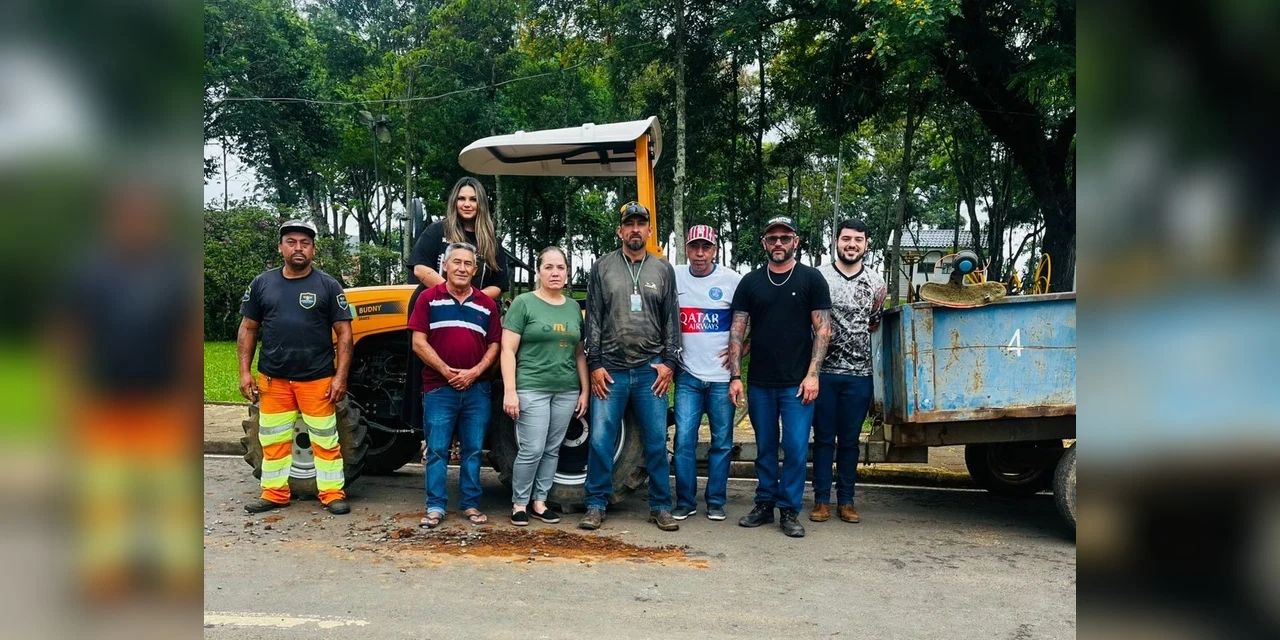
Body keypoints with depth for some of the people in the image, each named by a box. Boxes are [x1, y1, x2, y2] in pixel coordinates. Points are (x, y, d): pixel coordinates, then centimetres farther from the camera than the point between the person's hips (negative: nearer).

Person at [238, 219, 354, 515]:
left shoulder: (327, 285, -2)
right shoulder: (262, 283, 7)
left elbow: (344, 333, -3)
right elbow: (248, 329, 11)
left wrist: (341, 376, -10)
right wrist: (245, 371, 2)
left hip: (317, 379, -3)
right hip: (272, 379, 3)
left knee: (325, 439, 3)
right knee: (273, 439, 11)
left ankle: (332, 493, 13)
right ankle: (274, 493, 24)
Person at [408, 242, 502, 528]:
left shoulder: (486, 304, 8)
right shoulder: (429, 298, 1)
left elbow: (494, 346, 8)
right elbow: (419, 343, -4)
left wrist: (474, 372, -8)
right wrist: (446, 371, -13)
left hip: (476, 389, 2)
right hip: (438, 388, -2)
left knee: (473, 450, 8)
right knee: (437, 450, 1)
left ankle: (471, 504, 17)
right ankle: (435, 506, 9)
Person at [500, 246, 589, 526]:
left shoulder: (573, 308, 12)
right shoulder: (523, 303, -3)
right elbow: (508, 350, -7)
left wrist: (584, 390, 11)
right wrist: (510, 390, -14)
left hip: (566, 391, 5)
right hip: (531, 389, -5)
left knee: (552, 450, 9)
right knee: (532, 451, -6)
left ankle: (539, 501, 21)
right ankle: (519, 503, 11)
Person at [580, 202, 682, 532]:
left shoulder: (663, 270, 10)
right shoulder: (602, 267, 6)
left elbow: (672, 320, 9)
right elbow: (593, 319, 4)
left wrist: (669, 362, 0)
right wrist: (595, 364, -3)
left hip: (651, 371, 1)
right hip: (610, 369, -1)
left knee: (656, 441, 4)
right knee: (601, 440, -1)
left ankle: (660, 507, 15)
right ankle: (596, 505, 12)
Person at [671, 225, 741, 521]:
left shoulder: (732, 280, -3)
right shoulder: (674, 277, 1)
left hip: (722, 376, -1)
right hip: (687, 375, 1)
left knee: (721, 442, 7)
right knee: (684, 440, -1)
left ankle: (716, 501, 20)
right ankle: (685, 501, 12)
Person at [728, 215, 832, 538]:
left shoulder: (811, 279, 2)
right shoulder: (751, 282, 7)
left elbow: (823, 329, -1)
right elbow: (737, 330, 6)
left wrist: (812, 374, -9)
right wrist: (735, 376, -1)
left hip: (797, 383, -2)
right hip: (760, 384, 3)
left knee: (796, 448, -2)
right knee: (765, 448, 12)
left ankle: (789, 510, 11)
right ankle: (764, 504, 23)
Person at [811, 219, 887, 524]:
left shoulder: (876, 284, 7)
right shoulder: (818, 276, -1)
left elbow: (874, 325, 17)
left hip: (859, 373, 2)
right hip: (824, 371, -2)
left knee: (850, 440, 10)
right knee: (823, 438, 6)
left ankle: (846, 500, 19)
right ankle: (822, 500, 14)